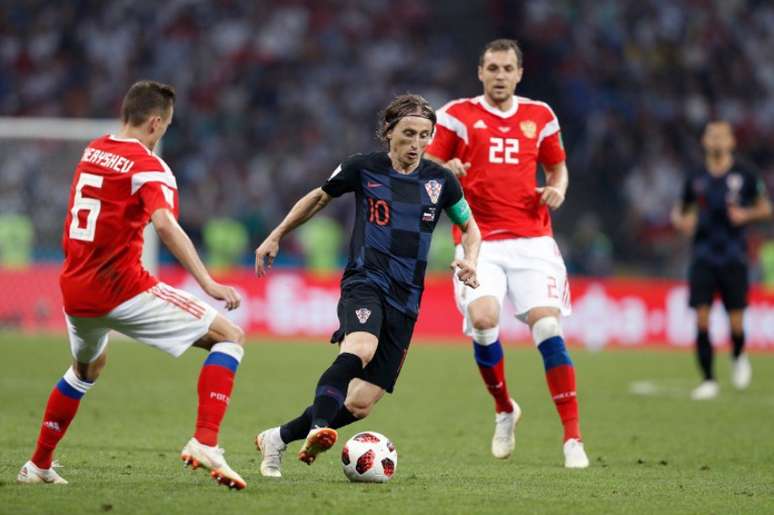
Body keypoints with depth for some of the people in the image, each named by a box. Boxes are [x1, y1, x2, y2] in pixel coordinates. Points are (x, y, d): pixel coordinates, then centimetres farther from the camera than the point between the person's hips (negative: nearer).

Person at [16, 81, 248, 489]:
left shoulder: (92, 151, 12)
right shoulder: (148, 166, -11)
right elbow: (165, 226, -27)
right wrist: (209, 284, -33)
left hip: (74, 287, 8)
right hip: (120, 287, -8)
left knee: (88, 366, 37)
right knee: (230, 337, -5)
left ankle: (38, 465, 41)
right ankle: (204, 444, -20)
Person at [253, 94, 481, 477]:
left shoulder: (440, 181, 5)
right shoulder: (362, 168, 1)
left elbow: (469, 227, 19)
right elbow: (319, 197, 19)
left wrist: (469, 259, -2)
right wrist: (276, 237, 22)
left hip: (405, 300, 3)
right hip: (365, 282, -3)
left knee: (361, 405, -4)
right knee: (360, 349, -39)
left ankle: (278, 439, 13)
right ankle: (319, 429, -47)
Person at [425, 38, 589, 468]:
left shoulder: (540, 116, 11)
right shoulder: (456, 115, 4)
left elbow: (557, 167, 24)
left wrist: (557, 189, 1)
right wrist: (445, 172, -17)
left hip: (532, 239, 1)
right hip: (479, 241, -1)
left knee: (546, 326, -14)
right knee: (483, 320, -23)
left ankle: (572, 438, -10)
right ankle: (504, 410, 6)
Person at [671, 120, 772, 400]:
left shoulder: (745, 175, 1)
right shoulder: (695, 178, 6)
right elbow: (681, 210, 19)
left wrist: (746, 214, -12)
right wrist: (681, 220, -4)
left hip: (733, 257, -1)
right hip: (703, 257, 1)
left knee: (735, 322, -4)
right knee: (701, 319, -9)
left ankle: (739, 356, 30)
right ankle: (709, 380, 0)